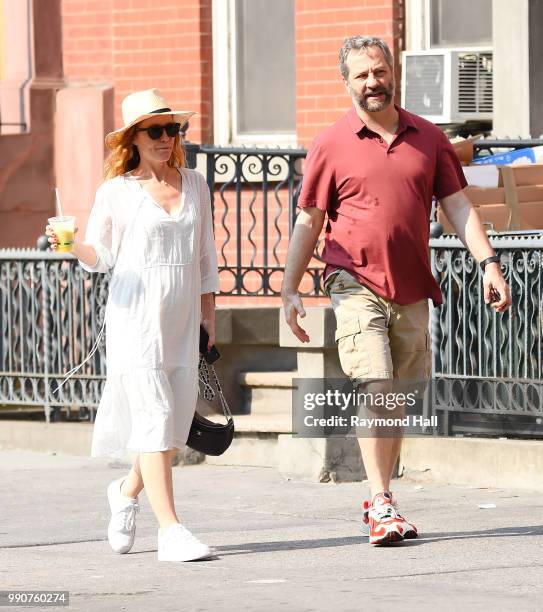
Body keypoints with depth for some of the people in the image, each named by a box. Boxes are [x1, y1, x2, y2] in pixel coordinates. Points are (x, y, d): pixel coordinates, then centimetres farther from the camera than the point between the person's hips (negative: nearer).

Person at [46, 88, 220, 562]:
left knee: (178, 423, 7)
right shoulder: (116, 192, -1)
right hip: (135, 318, -5)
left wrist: (208, 312, 16)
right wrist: (71, 245, -18)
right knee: (155, 416, -12)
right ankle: (171, 531, -15)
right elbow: (100, 257, 3)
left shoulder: (195, 185, 11)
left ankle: (128, 491, 36)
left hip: (182, 323, 5)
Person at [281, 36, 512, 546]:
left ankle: (380, 501, 20)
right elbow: (308, 222, 3)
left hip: (411, 290, 4)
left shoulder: (428, 138, 8)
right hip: (355, 283, -4)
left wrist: (488, 263, -3)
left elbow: (458, 206, 9)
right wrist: (289, 290, 0)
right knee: (375, 389, -15)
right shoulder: (332, 145, 0)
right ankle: (380, 504, -13)